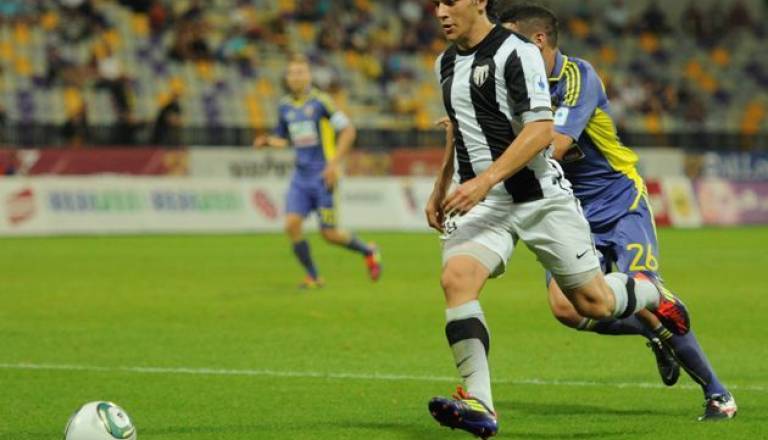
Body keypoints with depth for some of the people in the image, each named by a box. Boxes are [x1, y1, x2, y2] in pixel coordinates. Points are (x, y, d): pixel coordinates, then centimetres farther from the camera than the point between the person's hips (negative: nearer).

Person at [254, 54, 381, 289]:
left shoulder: (320, 102, -9)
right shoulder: (285, 106, 8)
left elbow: (348, 130, -9)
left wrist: (334, 163, -15)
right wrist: (267, 141, -1)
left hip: (322, 175, -5)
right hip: (301, 177, 5)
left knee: (329, 234, -4)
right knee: (292, 224, -12)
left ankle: (368, 252, 24)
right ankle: (313, 276, 2)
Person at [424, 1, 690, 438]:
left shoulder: (517, 52, -13)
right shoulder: (446, 63, 12)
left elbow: (541, 130, -20)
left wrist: (485, 180, -28)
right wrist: (440, 190, 28)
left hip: (540, 197, -5)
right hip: (479, 202, 5)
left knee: (593, 302, 4)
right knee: (456, 278, -24)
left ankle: (652, 293, 40)